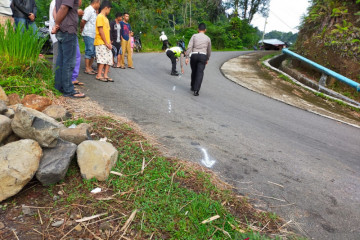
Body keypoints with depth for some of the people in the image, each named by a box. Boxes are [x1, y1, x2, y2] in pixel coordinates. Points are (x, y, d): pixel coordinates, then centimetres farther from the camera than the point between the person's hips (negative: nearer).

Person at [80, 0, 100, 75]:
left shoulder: (94, 11, 20)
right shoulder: (89, 10, -10)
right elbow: (83, 21, -16)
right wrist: (81, 29, -4)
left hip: (93, 35, 9)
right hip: (88, 35, -9)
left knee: (93, 52, 10)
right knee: (89, 51, -7)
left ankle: (90, 67, 18)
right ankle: (87, 69, -1)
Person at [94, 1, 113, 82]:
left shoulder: (105, 18, 20)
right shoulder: (100, 17, -7)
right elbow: (101, 31, -14)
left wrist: (109, 42, 10)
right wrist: (106, 43, -15)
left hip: (106, 43, 9)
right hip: (101, 43, -8)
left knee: (109, 59, 4)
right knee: (103, 58, -10)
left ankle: (105, 75, 7)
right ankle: (99, 75, -4)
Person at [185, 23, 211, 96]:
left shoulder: (194, 36, 8)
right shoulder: (208, 38, 12)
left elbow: (189, 47, -4)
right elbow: (209, 50, 21)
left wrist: (187, 57, -6)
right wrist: (207, 59, 35)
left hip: (194, 55, 1)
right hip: (203, 56, -1)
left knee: (194, 72, 19)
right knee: (199, 73, -6)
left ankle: (193, 87, 33)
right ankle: (196, 90, -17)